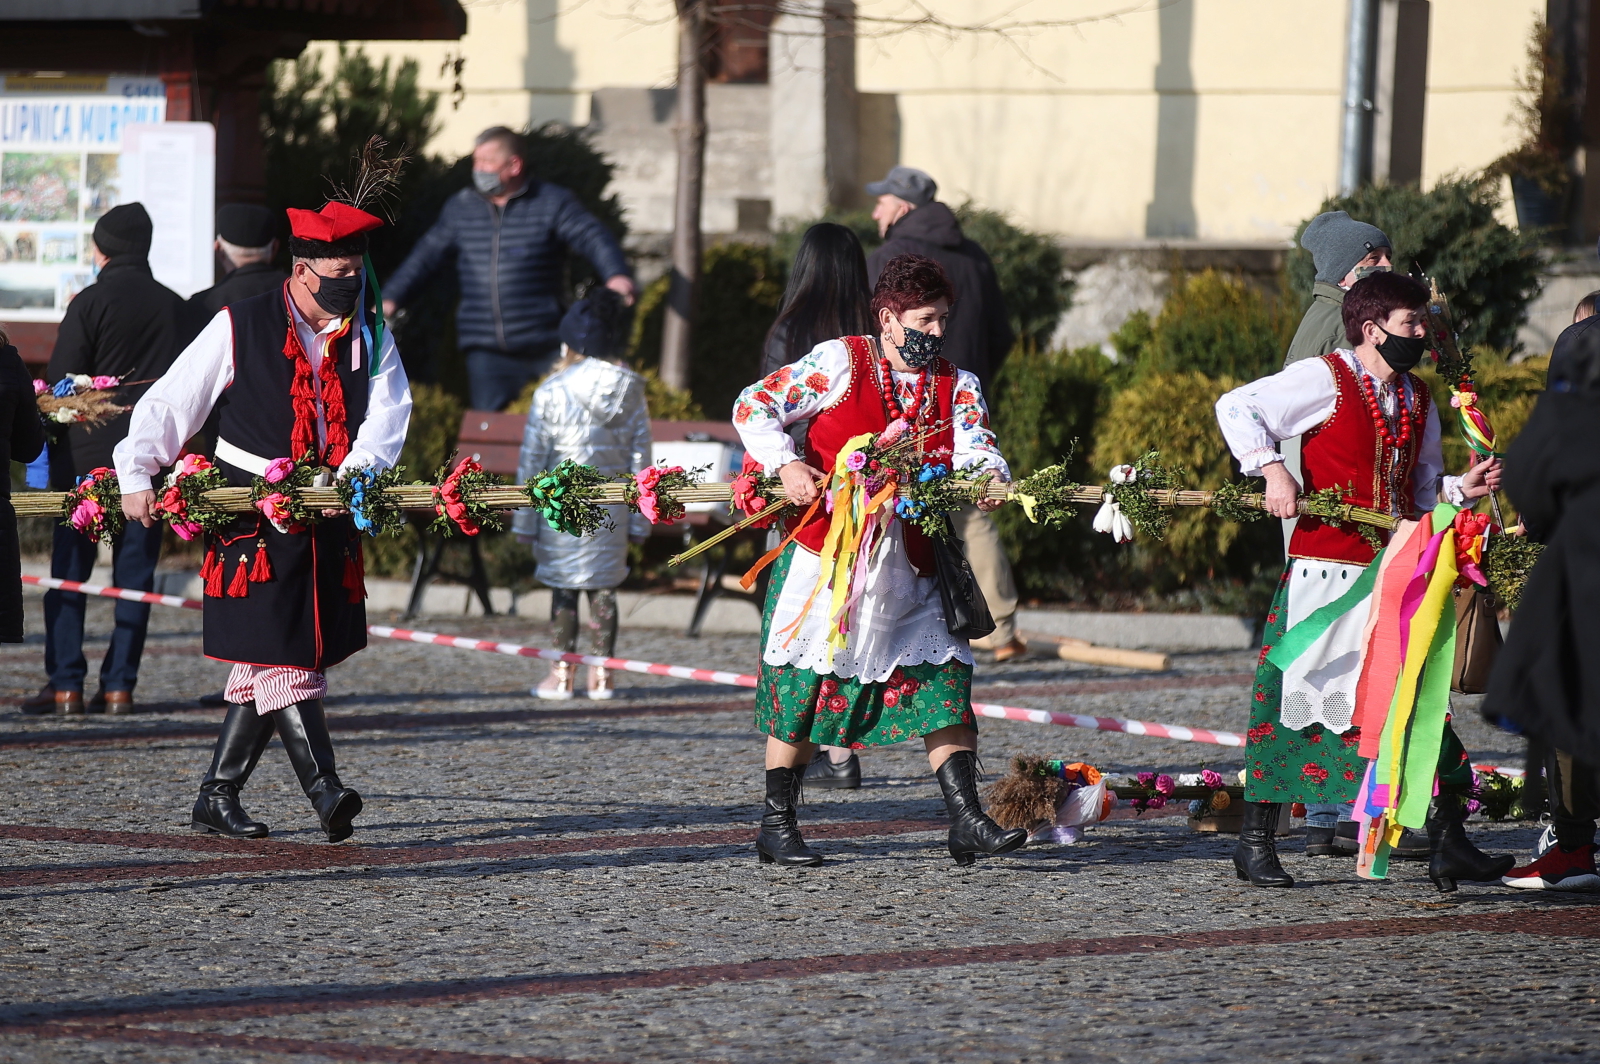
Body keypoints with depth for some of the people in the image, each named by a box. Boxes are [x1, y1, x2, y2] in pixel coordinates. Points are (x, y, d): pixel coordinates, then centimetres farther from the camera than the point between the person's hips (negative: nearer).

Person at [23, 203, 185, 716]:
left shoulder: (91, 304, -7)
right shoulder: (174, 307, 6)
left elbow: (62, 380, -8)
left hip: (88, 458, -4)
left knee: (68, 571, 1)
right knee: (135, 574, 6)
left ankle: (65, 685, -3)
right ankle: (119, 685, 2)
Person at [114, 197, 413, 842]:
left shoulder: (368, 338, 9)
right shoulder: (240, 328, -2)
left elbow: (389, 412, -2)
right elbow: (170, 403, 0)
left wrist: (353, 472, -21)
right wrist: (137, 473, -11)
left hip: (328, 525, 4)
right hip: (252, 521, -4)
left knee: (266, 667, 7)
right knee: (282, 661, -13)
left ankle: (217, 799, 15)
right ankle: (325, 793, -21)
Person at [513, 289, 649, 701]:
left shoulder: (552, 392, -8)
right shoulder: (630, 390, 2)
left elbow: (532, 458, -5)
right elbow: (640, 456, 3)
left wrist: (525, 520, 1)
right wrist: (639, 520, 8)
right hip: (611, 507, 3)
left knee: (563, 588, 4)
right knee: (604, 587, 9)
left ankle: (562, 674, 6)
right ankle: (601, 675, 10)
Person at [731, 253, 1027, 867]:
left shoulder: (957, 388, 9)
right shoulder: (841, 363, -2)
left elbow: (974, 448, -7)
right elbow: (754, 408, -3)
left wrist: (989, 475, -30)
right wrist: (787, 465, -19)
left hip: (909, 568, 4)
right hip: (825, 552, -4)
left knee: (945, 677, -7)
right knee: (805, 682, 1)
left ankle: (967, 823, -8)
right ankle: (776, 826, 12)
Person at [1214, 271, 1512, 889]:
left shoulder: (1417, 400, 16)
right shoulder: (1325, 380, -6)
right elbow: (1237, 409, -9)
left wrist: (1463, 488, 4)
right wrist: (1271, 469, -19)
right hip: (1325, 572, -6)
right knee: (1297, 699, -2)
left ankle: (1448, 844, 8)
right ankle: (1256, 843, 7)